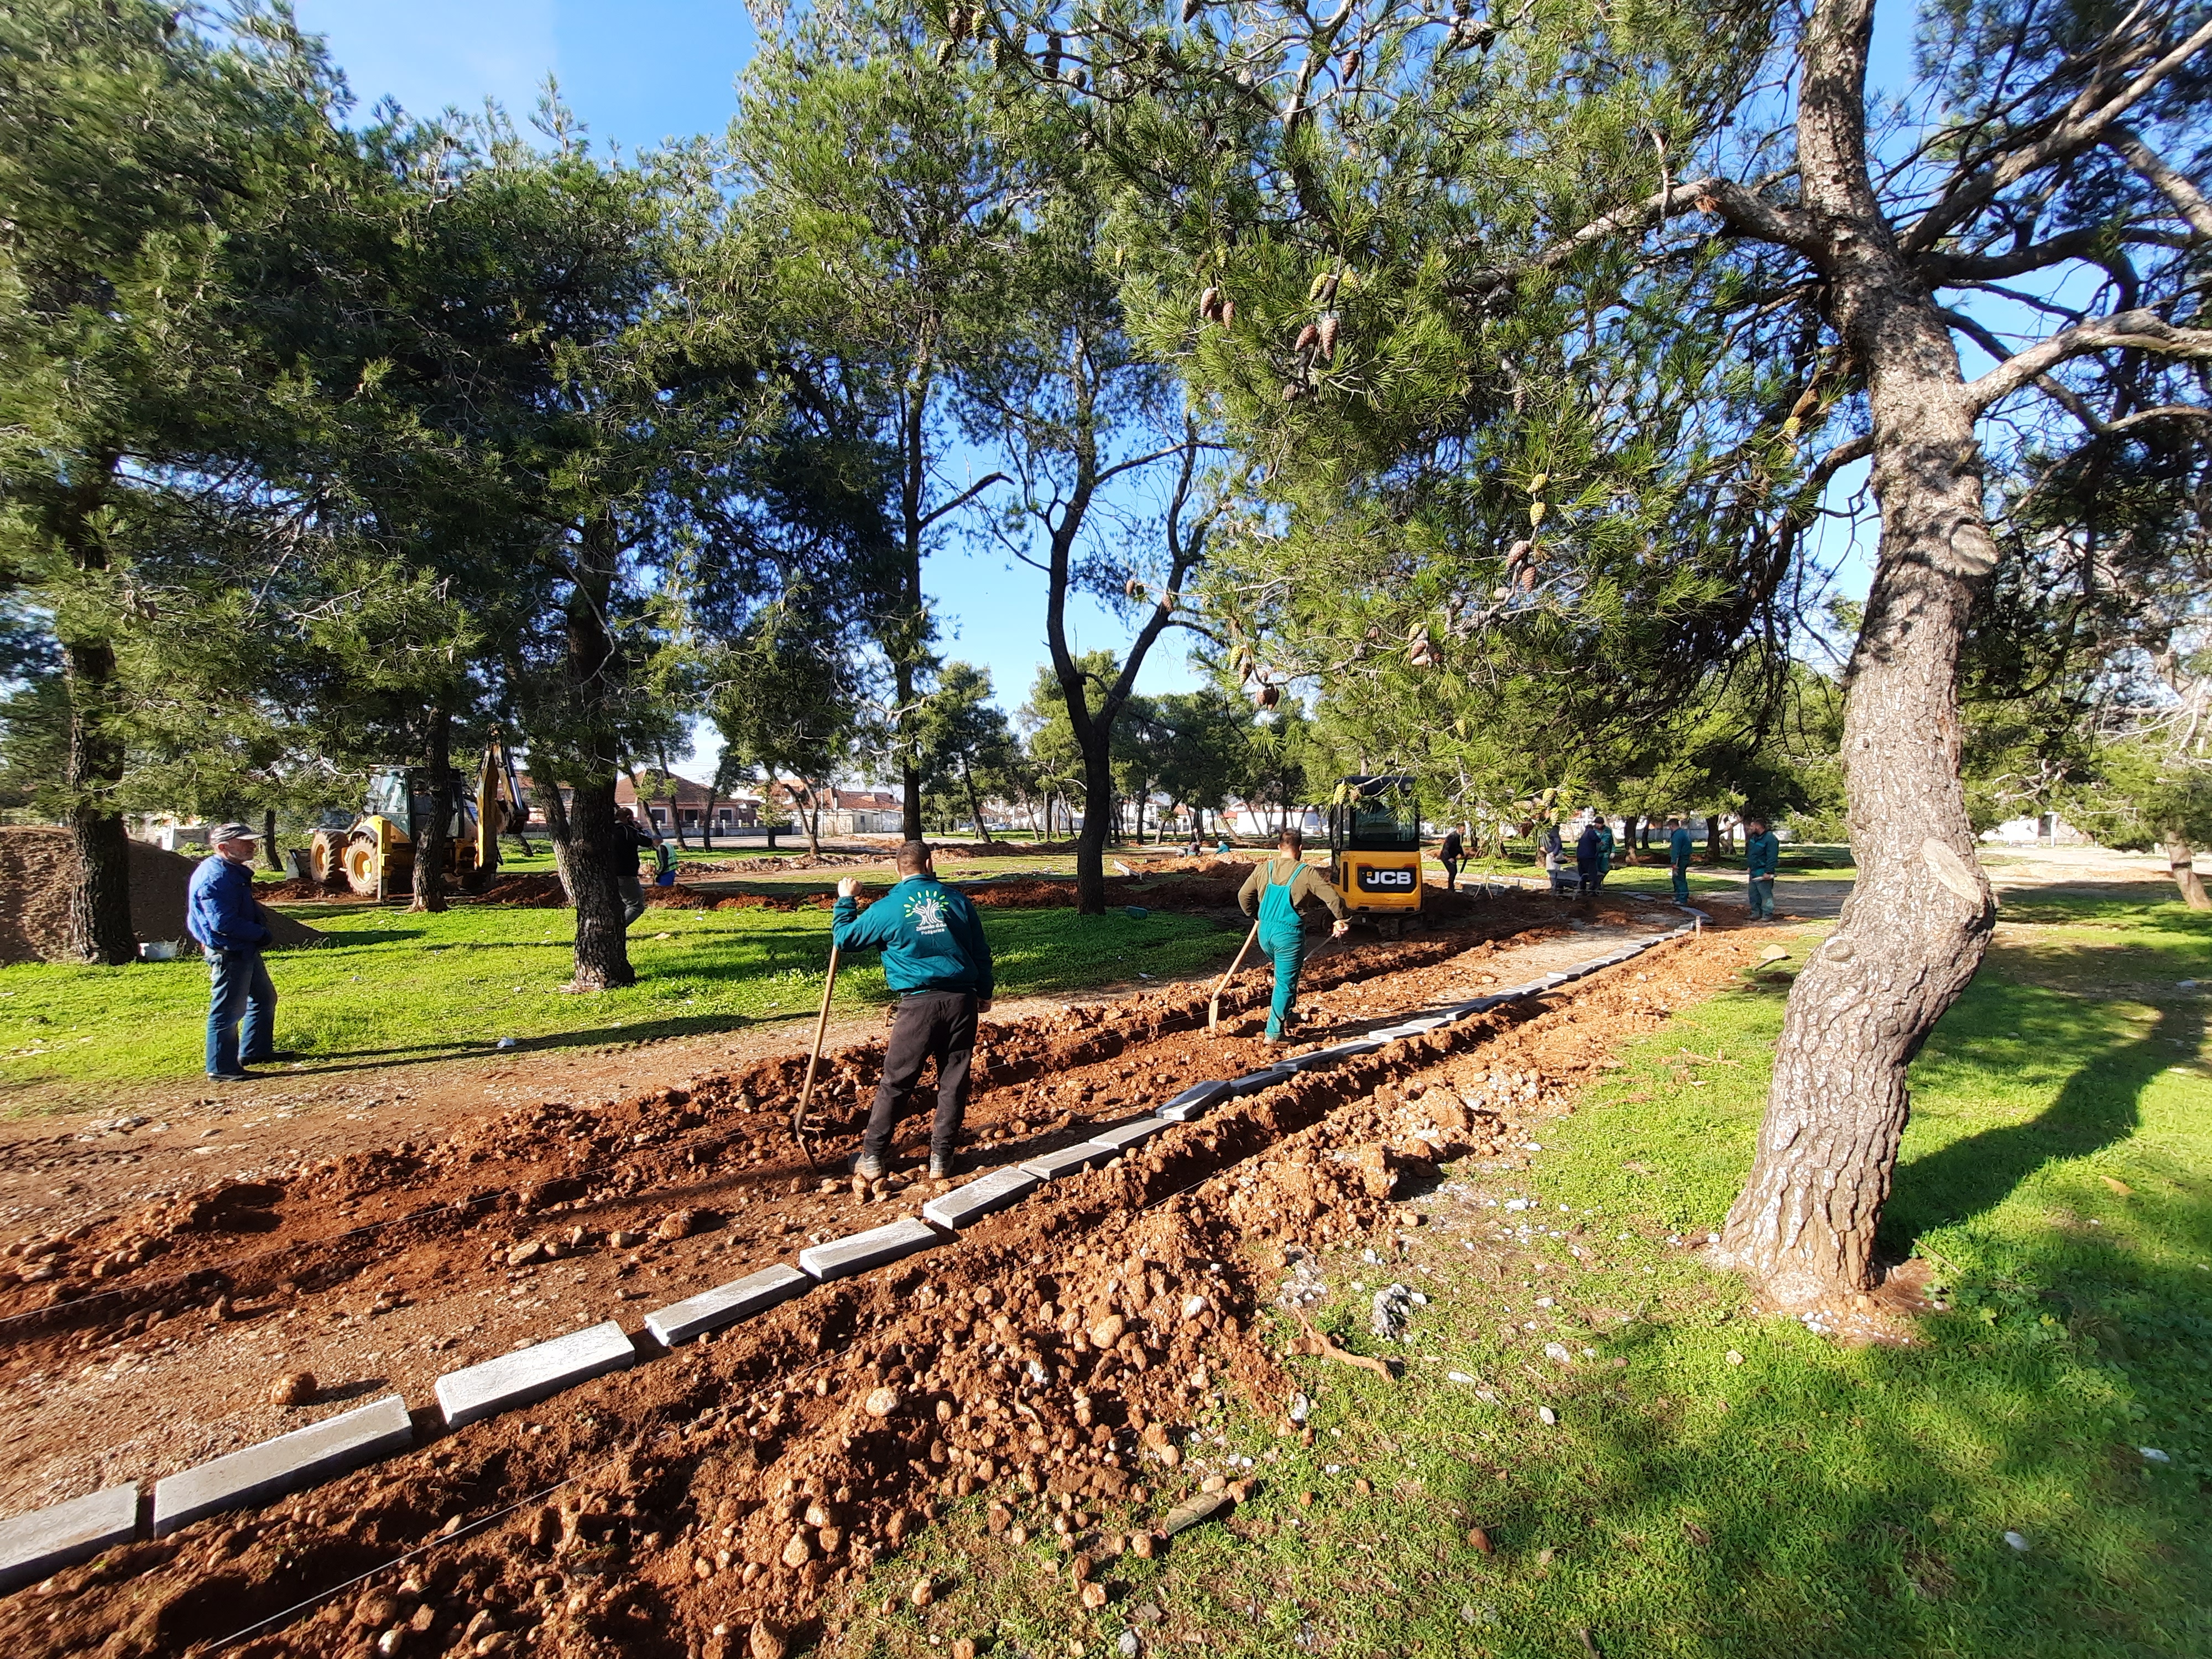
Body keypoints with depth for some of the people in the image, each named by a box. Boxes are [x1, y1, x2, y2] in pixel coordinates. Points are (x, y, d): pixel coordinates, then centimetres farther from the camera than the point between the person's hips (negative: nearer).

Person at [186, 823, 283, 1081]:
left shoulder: (235, 871, 10)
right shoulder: (215, 877, -22)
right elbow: (223, 922, -26)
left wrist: (260, 930, 5)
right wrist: (261, 934, -15)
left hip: (245, 950, 11)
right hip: (228, 953, -11)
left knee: (264, 998, 21)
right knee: (227, 1011, -2)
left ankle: (255, 1051, 33)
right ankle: (222, 1068, 7)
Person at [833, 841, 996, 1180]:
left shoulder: (888, 907, -3)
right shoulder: (959, 901, 6)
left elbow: (845, 938, 9)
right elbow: (981, 952, 12)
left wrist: (846, 901, 23)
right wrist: (985, 993, 25)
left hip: (919, 1004, -2)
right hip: (962, 1001, 3)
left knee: (895, 1082, 9)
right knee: (954, 1082, 11)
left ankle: (873, 1158, 17)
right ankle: (941, 1159, 17)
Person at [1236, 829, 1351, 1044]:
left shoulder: (1263, 869, 4)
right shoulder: (1307, 873, -9)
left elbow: (1243, 895, 10)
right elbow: (1334, 898, -11)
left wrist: (1254, 914, 28)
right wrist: (1342, 922, 6)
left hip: (1265, 932, 5)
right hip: (1289, 934, -5)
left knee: (1284, 974, 29)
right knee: (1286, 983, 4)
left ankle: (1284, 1014, 31)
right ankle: (1274, 1033, 6)